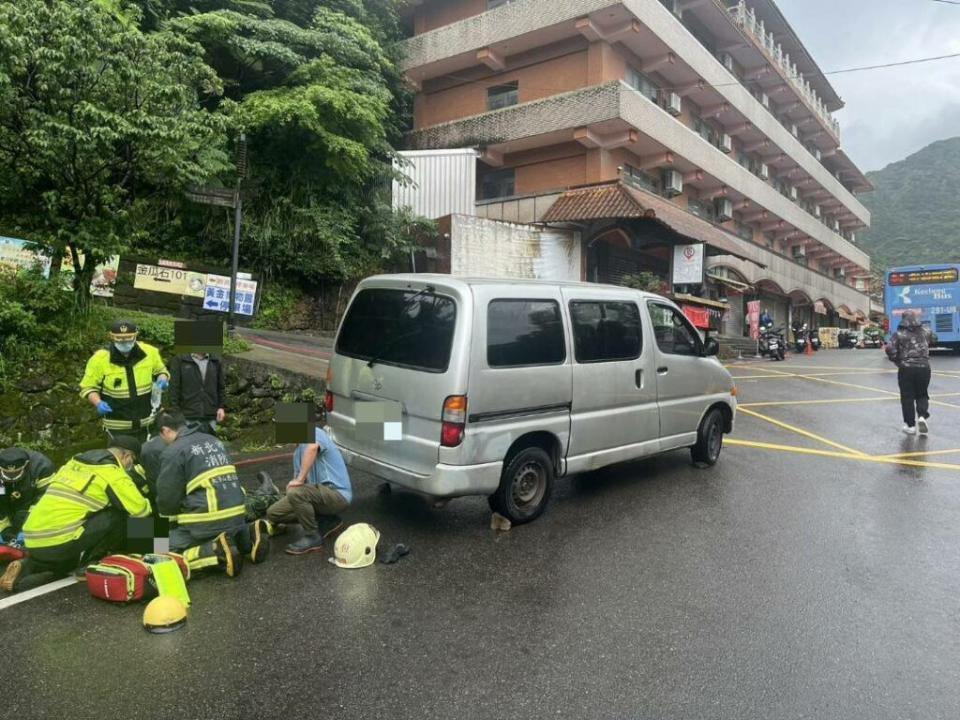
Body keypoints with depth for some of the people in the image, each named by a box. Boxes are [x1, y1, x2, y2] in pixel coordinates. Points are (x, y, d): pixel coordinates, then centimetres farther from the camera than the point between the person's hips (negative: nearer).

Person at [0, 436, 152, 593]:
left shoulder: (75, 461, 17)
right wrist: (148, 505, 19)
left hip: (32, 543, 8)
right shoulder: (113, 472, -6)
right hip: (58, 544, -8)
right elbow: (140, 509, -4)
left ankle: (26, 568, 12)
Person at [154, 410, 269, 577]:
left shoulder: (173, 452, -5)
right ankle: (251, 535, 7)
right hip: (237, 514, 7)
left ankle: (216, 551, -14)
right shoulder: (213, 440, 17)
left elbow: (168, 497, -5)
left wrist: (168, 521, 18)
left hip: (207, 520, -7)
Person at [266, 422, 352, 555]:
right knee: (273, 513, 3)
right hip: (320, 493, 10)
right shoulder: (298, 452, 17)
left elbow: (313, 447, -37)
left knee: (296, 493, -32)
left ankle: (313, 538, -11)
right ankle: (327, 521, 12)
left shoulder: (314, 433, -12)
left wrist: (300, 479, -33)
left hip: (338, 494, -10)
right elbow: (297, 483, 21)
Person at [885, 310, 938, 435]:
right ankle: (923, 416, -4)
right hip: (924, 368, 3)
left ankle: (910, 425, 8)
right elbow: (934, 340, 25)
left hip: (906, 369, -3)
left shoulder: (899, 334, -6)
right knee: (922, 395, 18)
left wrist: (896, 360, 0)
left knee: (907, 397, 6)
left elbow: (889, 349, -16)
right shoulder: (925, 331, 5)